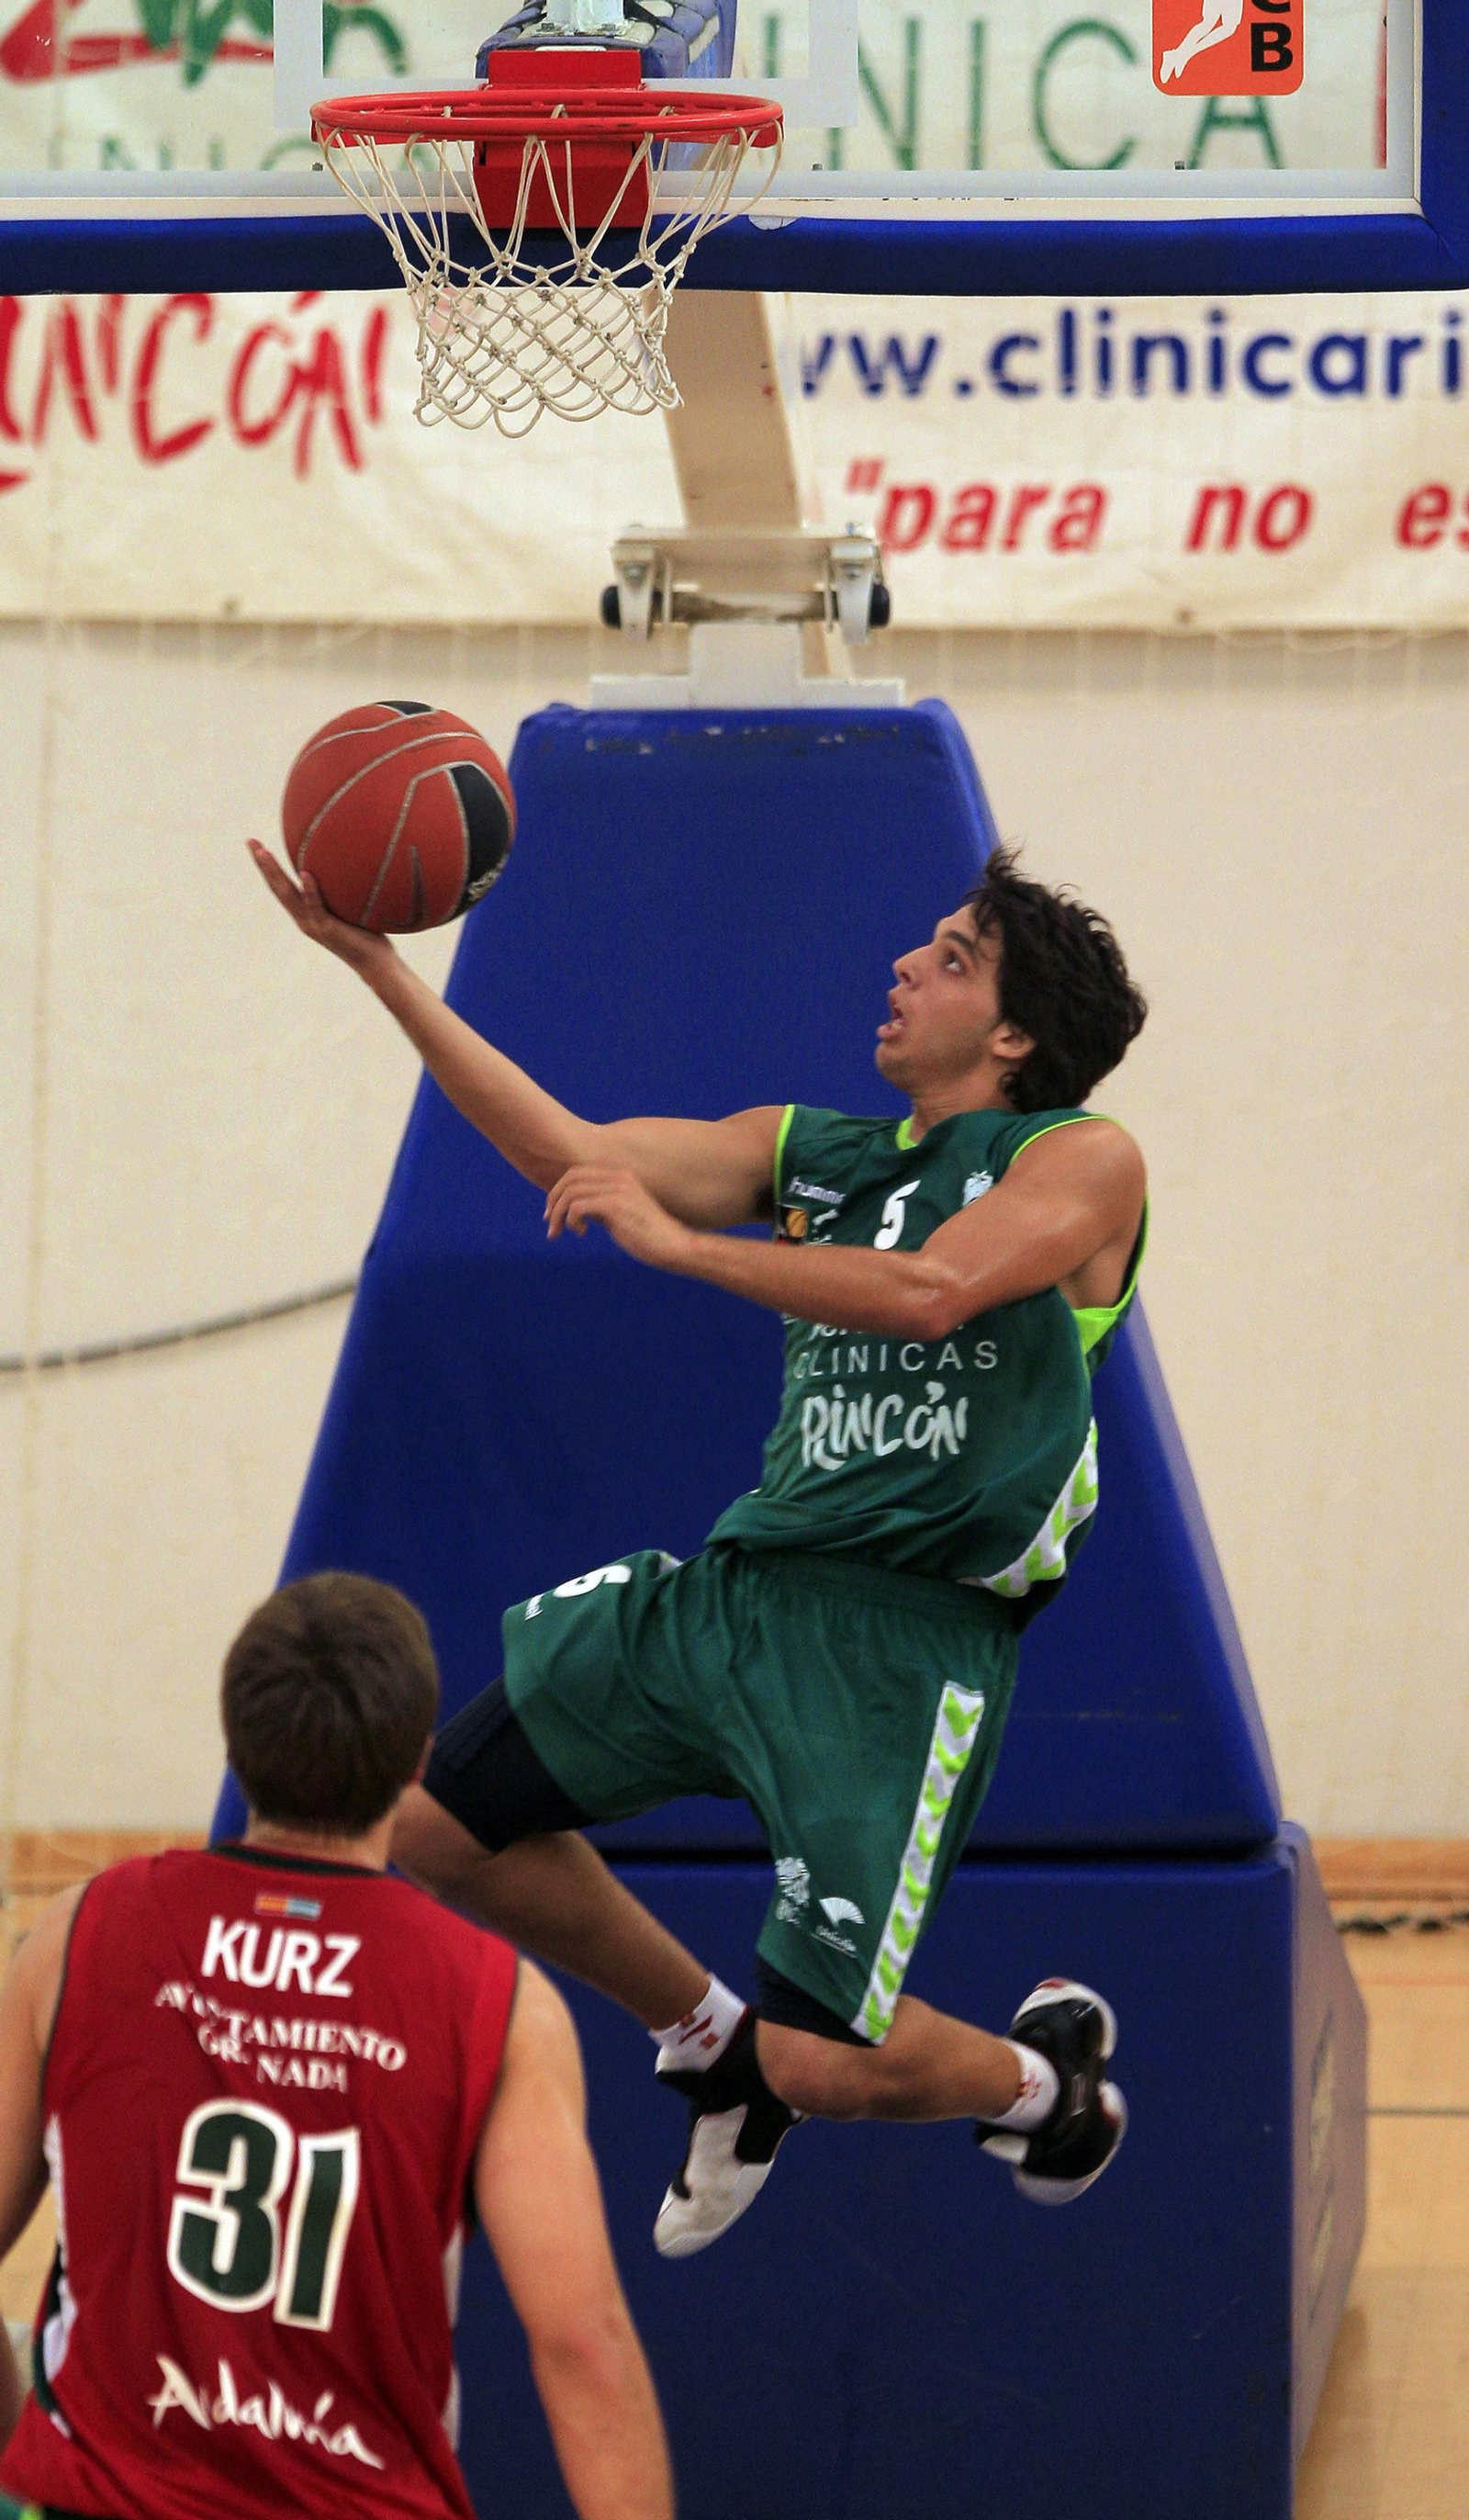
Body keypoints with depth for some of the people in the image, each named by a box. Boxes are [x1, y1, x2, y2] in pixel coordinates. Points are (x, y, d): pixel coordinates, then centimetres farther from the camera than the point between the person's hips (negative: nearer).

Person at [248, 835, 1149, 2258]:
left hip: (905, 1642, -7)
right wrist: (373, 961, 5)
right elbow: (565, 1150, 11)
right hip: (736, 1589, 7)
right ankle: (711, 2043, 26)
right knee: (437, 1825, 5)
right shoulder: (809, 1152, 15)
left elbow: (929, 1292, -21)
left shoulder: (1084, 1162, -4)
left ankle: (1045, 2074, 22)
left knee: (821, 2062, -14)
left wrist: (677, 1240, -15)